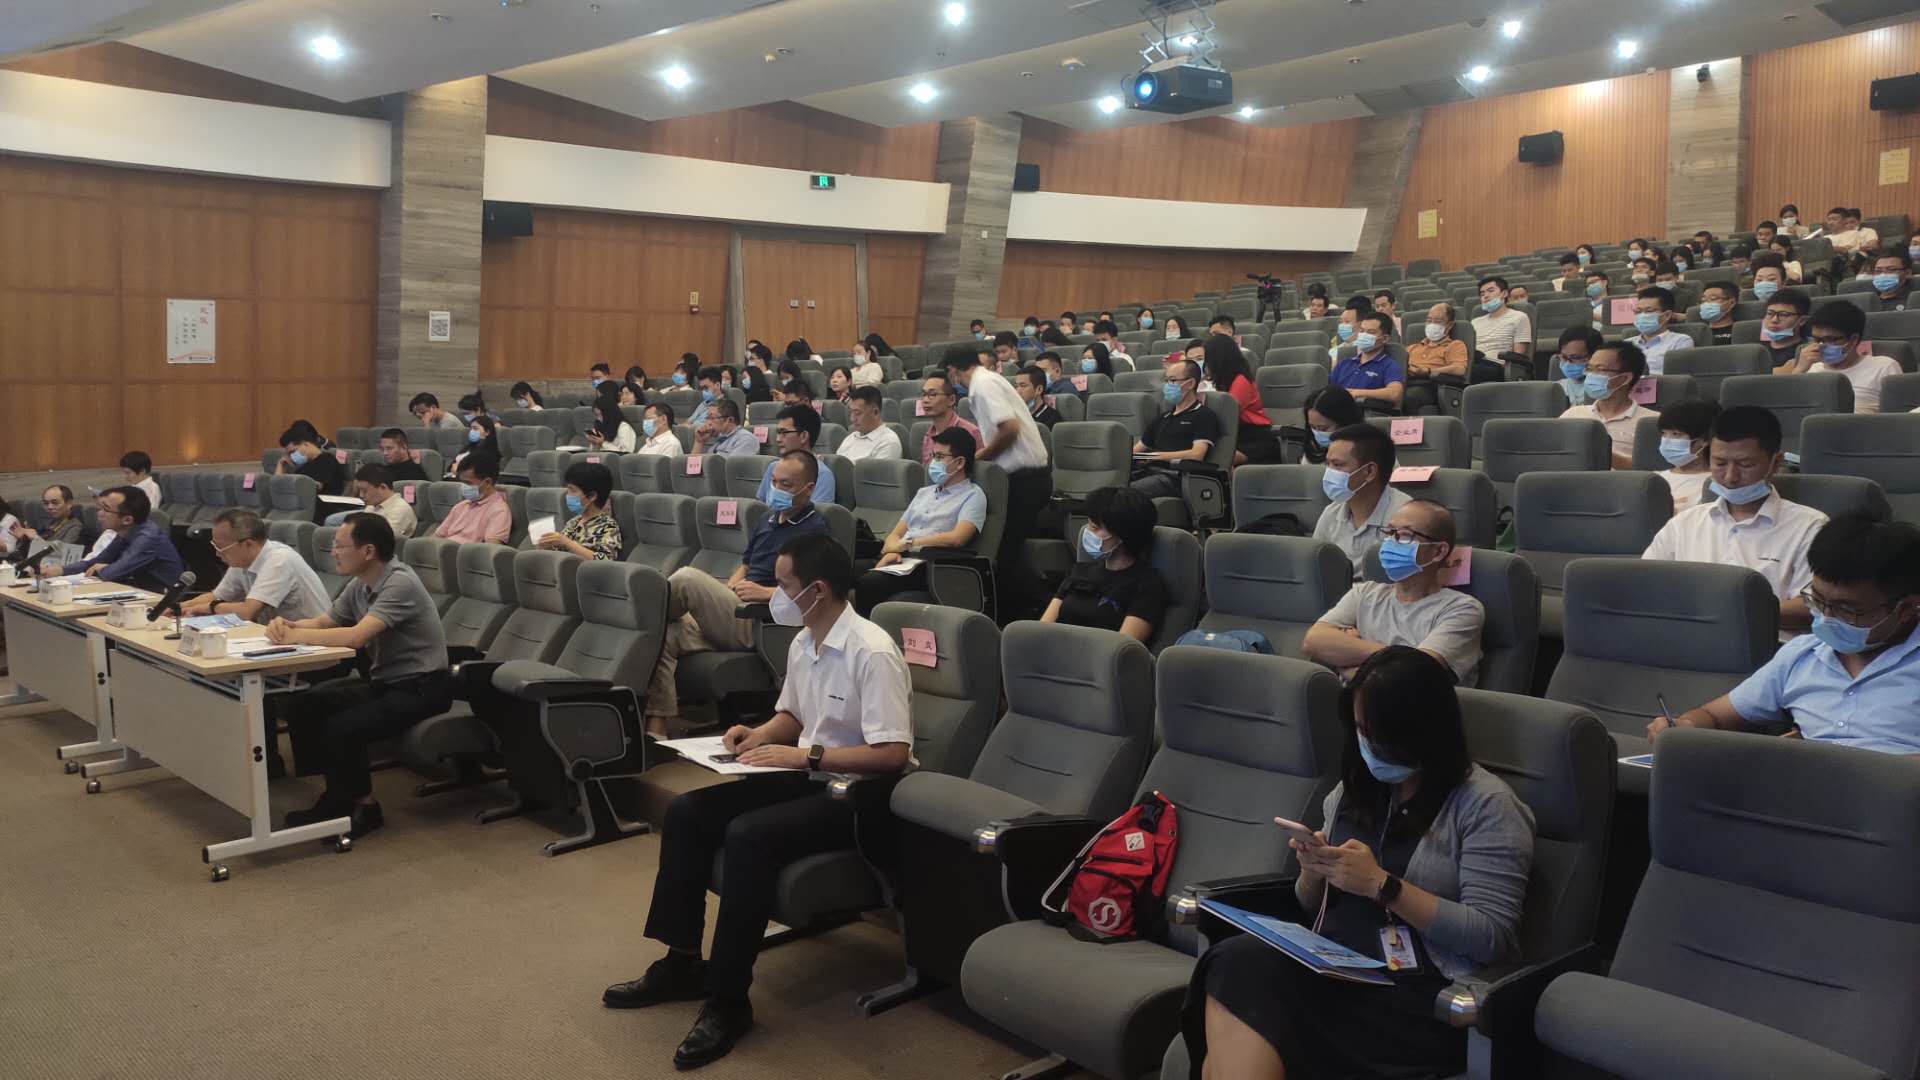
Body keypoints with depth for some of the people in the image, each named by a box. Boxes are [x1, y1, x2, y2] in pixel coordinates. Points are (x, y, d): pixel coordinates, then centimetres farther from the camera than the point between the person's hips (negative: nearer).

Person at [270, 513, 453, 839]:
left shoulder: (399, 583, -22)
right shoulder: (360, 585, 5)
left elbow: (356, 636, -31)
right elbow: (322, 623, 12)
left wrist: (296, 636, -21)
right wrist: (287, 625, -9)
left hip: (420, 688, -9)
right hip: (381, 680, 9)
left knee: (341, 728, -27)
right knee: (301, 706, -3)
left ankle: (364, 806, -1)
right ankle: (338, 797, 10)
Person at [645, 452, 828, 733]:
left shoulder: (815, 529, -3)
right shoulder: (768, 518, 24)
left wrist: (766, 593, -18)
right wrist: (725, 591, 10)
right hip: (737, 613, 9)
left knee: (688, 578, -25)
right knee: (664, 636, -14)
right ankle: (656, 727, -16)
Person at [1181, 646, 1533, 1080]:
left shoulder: (1485, 804, -1)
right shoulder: (1353, 789, 17)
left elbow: (1493, 938, -8)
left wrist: (1382, 885, -14)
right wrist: (1313, 873, 0)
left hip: (1417, 995, -6)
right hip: (1330, 972, 6)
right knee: (1239, 964, -30)